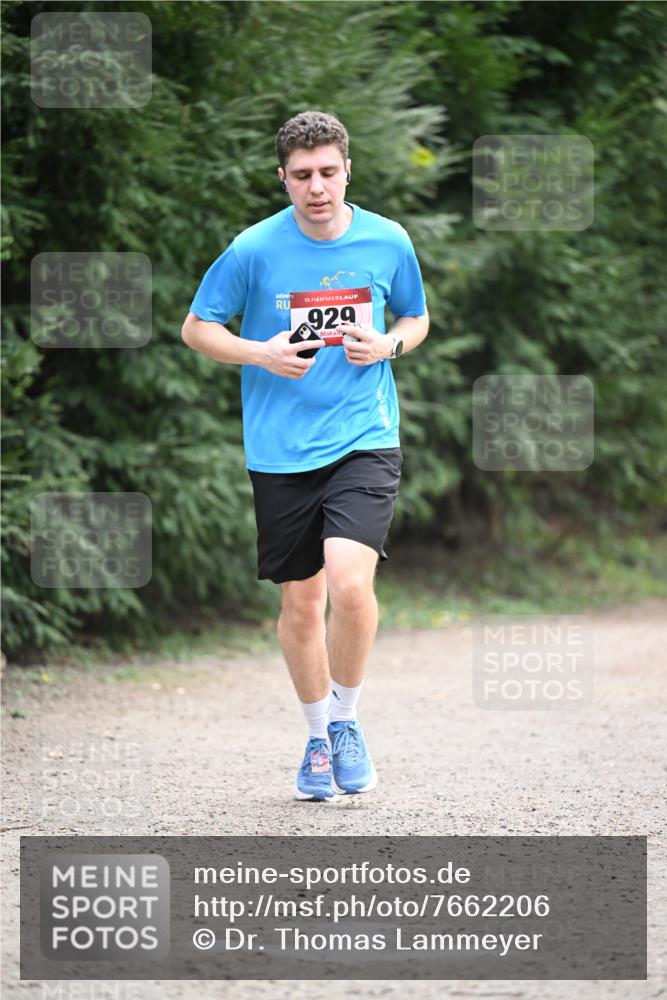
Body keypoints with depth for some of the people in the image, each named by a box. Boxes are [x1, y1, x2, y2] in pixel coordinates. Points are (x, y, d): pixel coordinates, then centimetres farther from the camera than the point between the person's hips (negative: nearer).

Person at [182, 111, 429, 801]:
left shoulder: (387, 242, -1)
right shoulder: (253, 250, -5)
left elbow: (416, 319, 16)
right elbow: (196, 328, 5)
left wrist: (389, 344, -6)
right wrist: (260, 355, -12)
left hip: (365, 441, -1)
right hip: (280, 453, 1)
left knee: (349, 581, -20)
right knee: (300, 600, 8)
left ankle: (345, 720, 4)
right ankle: (319, 737, 29)